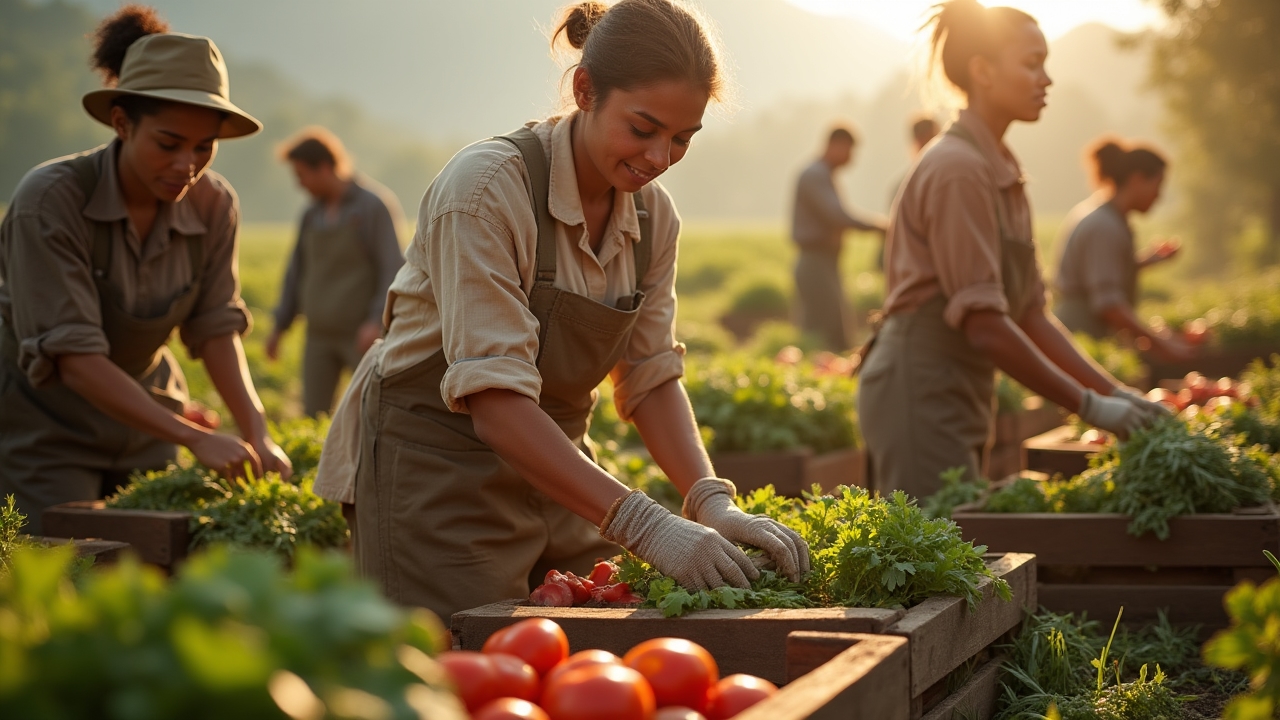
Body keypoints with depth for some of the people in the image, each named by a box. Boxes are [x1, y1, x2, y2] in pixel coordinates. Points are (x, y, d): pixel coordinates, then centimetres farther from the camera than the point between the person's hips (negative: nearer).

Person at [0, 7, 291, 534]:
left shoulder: (213, 206, -11)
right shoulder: (50, 199, -25)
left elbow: (216, 329, -4)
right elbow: (75, 359, -27)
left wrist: (256, 433, -20)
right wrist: (196, 439, -34)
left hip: (143, 419, 5)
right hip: (43, 427, -4)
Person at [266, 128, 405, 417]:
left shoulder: (374, 205, -10)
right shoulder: (313, 214, 10)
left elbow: (393, 268, -16)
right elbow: (297, 270, 16)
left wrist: (377, 320, -26)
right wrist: (280, 326, 13)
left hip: (362, 333, -6)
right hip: (320, 334, 6)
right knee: (313, 413, 2)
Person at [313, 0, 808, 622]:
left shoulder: (653, 216, -1)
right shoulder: (487, 186, -23)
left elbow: (651, 378, 3)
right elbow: (495, 402, -28)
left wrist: (711, 502, -16)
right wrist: (644, 525, -35)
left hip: (552, 470, 7)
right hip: (435, 471, -6)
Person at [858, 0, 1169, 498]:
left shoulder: (1001, 171, 13)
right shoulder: (957, 170, -16)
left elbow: (1029, 314, 13)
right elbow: (984, 324, -20)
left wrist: (1112, 390, 4)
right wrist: (1087, 406, -16)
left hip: (960, 397, 9)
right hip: (921, 394, -9)